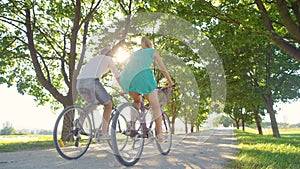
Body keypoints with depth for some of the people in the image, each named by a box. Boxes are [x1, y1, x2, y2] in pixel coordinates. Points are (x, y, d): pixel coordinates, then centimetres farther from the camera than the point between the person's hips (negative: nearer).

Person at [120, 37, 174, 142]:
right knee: (156, 106, 8)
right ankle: (159, 135, 7)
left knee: (137, 101, 29)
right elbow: (163, 69, 24)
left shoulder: (135, 53, 38)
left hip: (126, 78, 5)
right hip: (142, 75, -4)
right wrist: (170, 82, 38)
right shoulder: (153, 51, 27)